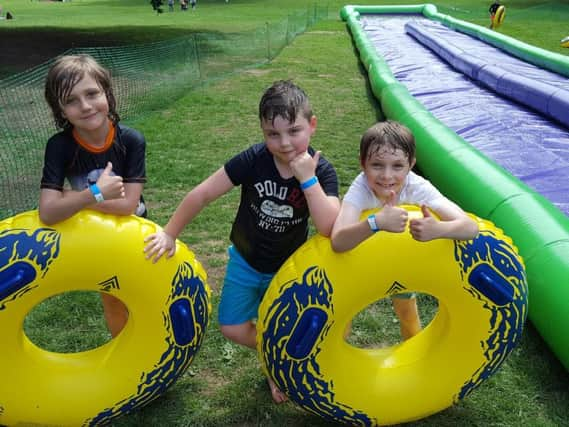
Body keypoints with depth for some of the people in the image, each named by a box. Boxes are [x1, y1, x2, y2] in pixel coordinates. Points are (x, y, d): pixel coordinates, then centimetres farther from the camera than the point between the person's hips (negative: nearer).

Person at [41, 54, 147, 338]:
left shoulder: (131, 140, -27)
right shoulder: (60, 146, -24)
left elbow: (127, 205, -29)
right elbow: (47, 213, -31)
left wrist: (73, 197, -25)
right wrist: (95, 194, -39)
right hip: (95, 237, 1)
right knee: (113, 303, 20)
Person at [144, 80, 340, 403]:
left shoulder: (322, 171, -23)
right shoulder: (253, 160, -25)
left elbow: (329, 227, -36)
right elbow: (203, 194, -18)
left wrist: (307, 178, -40)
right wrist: (170, 234, -13)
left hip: (288, 266, 0)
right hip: (246, 260, 1)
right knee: (233, 329, 5)